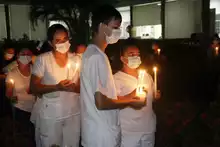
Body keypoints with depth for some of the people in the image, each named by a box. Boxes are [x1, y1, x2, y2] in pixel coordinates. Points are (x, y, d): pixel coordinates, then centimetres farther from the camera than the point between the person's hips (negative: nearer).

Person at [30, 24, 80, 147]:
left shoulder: (76, 60, 3)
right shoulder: (42, 60, -8)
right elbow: (34, 88, -10)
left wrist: (74, 88, -17)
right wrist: (57, 87, -23)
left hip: (73, 114, 3)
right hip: (50, 115, -3)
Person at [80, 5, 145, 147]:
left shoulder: (91, 52, 9)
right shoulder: (97, 57, -22)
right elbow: (101, 103, -24)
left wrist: (128, 96, 9)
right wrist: (130, 102, -9)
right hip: (102, 135, -9)